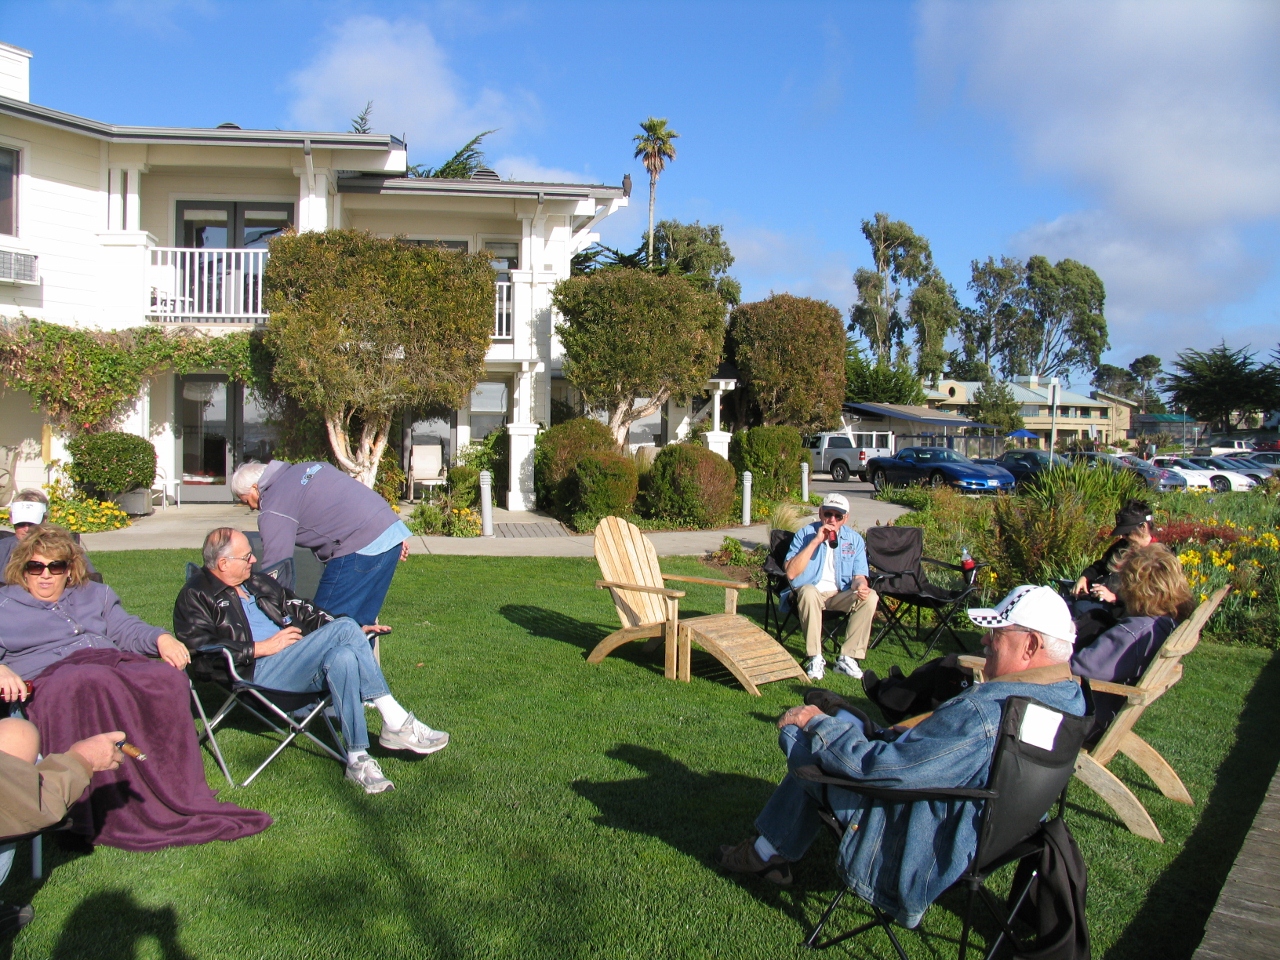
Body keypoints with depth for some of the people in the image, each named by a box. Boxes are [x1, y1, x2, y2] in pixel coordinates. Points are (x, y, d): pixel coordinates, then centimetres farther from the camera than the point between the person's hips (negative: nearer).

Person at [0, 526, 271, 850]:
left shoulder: (94, 595, 32)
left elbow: (127, 629, 22)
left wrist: (162, 638, 0)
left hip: (113, 663, 4)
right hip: (47, 677, -3)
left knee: (167, 677, -31)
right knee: (93, 683, -41)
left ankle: (181, 797, -35)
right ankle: (122, 813, -43)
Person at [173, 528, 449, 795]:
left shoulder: (257, 583, 26)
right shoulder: (195, 597, 4)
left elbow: (301, 610, 27)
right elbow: (201, 652, -11)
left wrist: (355, 632, 15)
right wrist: (263, 647, -12)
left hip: (297, 666, 7)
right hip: (257, 673, -7)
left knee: (343, 657, -28)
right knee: (345, 628, -27)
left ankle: (357, 759, -24)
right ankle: (397, 723, -23)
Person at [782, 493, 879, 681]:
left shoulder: (854, 539, 4)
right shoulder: (805, 534, -6)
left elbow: (858, 575, 4)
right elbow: (791, 573, -18)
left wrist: (860, 585, -22)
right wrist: (815, 542, -23)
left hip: (840, 595, 4)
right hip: (812, 592, -3)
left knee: (870, 597, -24)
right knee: (808, 592, -38)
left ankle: (848, 657, -17)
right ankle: (815, 659, -28)